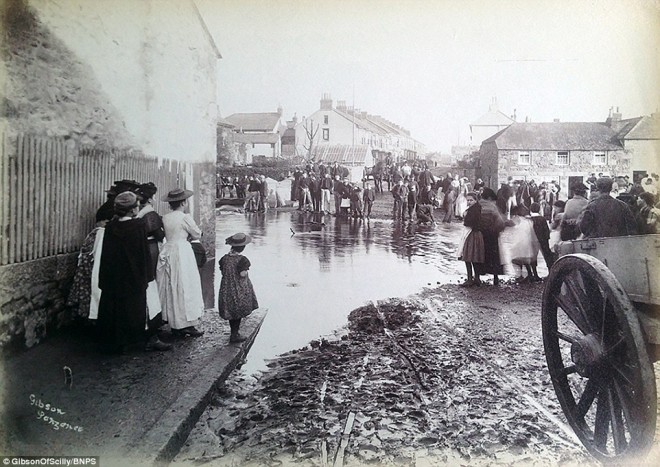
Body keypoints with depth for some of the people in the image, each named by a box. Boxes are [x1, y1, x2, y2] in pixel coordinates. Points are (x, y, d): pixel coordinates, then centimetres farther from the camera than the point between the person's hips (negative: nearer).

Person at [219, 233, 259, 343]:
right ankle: (234, 335, 8)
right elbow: (242, 274, -20)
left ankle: (234, 332, 28)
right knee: (238, 313, 5)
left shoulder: (224, 258, -1)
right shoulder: (242, 259, -18)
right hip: (240, 290, -6)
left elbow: (222, 272, 5)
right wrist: (246, 270, -1)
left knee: (231, 313, 16)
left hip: (227, 290, 6)